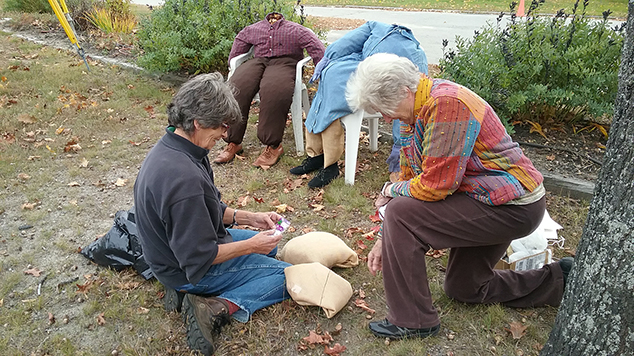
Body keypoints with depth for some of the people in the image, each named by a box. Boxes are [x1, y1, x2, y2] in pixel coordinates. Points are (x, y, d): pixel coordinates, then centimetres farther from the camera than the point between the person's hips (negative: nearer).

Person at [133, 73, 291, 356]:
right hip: (190, 272, -9)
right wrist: (250, 245, -17)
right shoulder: (183, 179, -37)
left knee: (268, 246, 23)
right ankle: (218, 308, -11)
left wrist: (248, 218, 0)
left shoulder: (169, 147, -5)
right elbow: (199, 259, -28)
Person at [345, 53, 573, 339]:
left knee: (402, 214, -21)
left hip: (512, 208, -10)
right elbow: (410, 178, 7)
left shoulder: (447, 104, -27)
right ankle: (559, 280, 31)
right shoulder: (414, 113, 4)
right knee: (462, 289, 22)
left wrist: (390, 190, -9)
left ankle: (412, 320, -7)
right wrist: (384, 239, 5)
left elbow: (434, 186, -29)